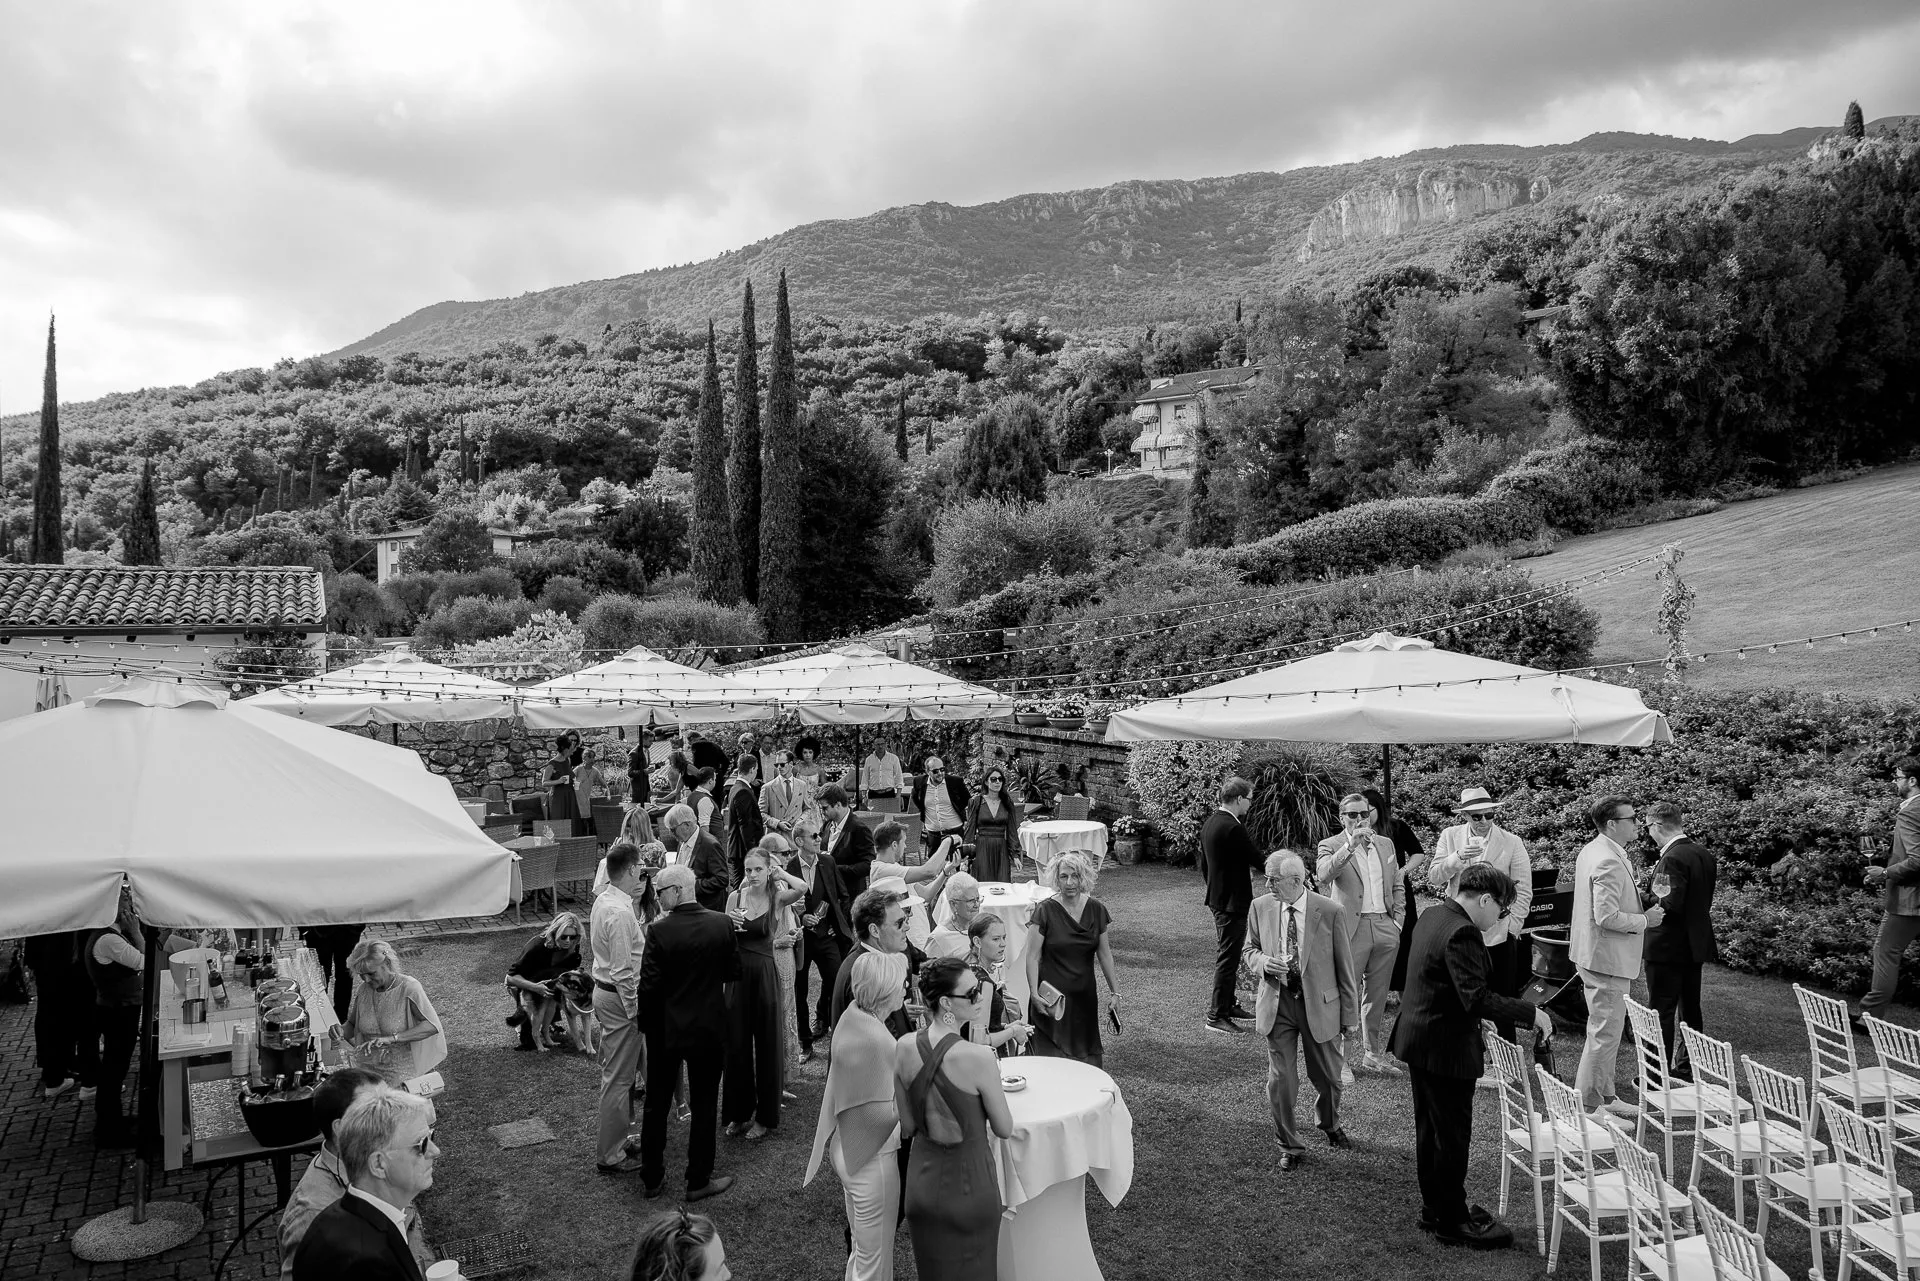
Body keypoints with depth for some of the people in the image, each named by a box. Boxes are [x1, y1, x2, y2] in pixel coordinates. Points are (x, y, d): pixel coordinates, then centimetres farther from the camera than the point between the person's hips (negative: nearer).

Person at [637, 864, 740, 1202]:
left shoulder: (659, 931, -18)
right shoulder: (722, 924, -12)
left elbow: (649, 984, -14)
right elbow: (733, 971, -1)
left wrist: (646, 1021, 3)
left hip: (665, 1030, 0)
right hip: (709, 1028, 0)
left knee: (656, 1104, 16)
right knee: (704, 1106, 13)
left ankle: (652, 1178, 27)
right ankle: (699, 1180, 21)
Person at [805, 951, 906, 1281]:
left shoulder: (852, 1017, -4)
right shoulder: (877, 1040, -30)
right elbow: (891, 1111, -24)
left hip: (847, 1148, 8)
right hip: (872, 1156, -8)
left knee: (861, 1245, 26)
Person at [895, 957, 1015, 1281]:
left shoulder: (903, 1047, -10)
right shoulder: (979, 1057, -26)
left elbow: (907, 1126, -1)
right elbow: (1005, 1130, -12)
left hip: (921, 1180, 5)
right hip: (967, 1184, -5)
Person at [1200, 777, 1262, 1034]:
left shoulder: (1209, 823, 7)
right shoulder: (1232, 828, -23)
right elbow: (1257, 860, -17)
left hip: (1217, 898, 10)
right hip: (1233, 901, -10)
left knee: (1226, 955, 21)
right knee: (1228, 957, -1)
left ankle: (1228, 1004, 33)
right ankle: (1216, 1016, 6)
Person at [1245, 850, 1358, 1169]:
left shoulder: (1331, 912, -12)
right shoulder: (1260, 907, -4)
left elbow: (1344, 965, -4)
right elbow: (1251, 949, 9)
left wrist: (1350, 1012, 0)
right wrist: (1263, 962, -15)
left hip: (1320, 1004, -1)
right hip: (1276, 1004, 1)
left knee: (1327, 1076, 15)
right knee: (1280, 1080, 2)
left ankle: (1330, 1125, 46)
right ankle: (1289, 1146, 22)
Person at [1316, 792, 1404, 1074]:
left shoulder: (1385, 844, 14)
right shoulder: (1331, 845, -3)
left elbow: (1397, 886, 21)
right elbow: (1323, 875, -24)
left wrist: (1397, 919, 9)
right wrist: (1350, 845, -31)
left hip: (1385, 927, 5)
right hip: (1351, 929, -5)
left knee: (1377, 994, 13)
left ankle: (1371, 1052, 25)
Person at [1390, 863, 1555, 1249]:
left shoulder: (1431, 915, 6)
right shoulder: (1462, 933, -24)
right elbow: (1477, 998, -29)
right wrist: (1531, 1013, -21)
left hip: (1417, 1041, 10)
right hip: (1445, 1048, -10)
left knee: (1430, 1130, 19)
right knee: (1452, 1135, 4)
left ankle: (1434, 1209, 31)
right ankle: (1452, 1221, 16)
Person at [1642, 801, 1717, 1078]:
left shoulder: (1673, 858, -21)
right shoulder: (1704, 855, 7)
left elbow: (1672, 904, -26)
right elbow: (1704, 901, 14)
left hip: (1668, 948, -9)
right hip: (1696, 944, 9)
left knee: (1661, 1012, -1)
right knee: (1690, 1008, 17)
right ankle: (1688, 1068, 28)